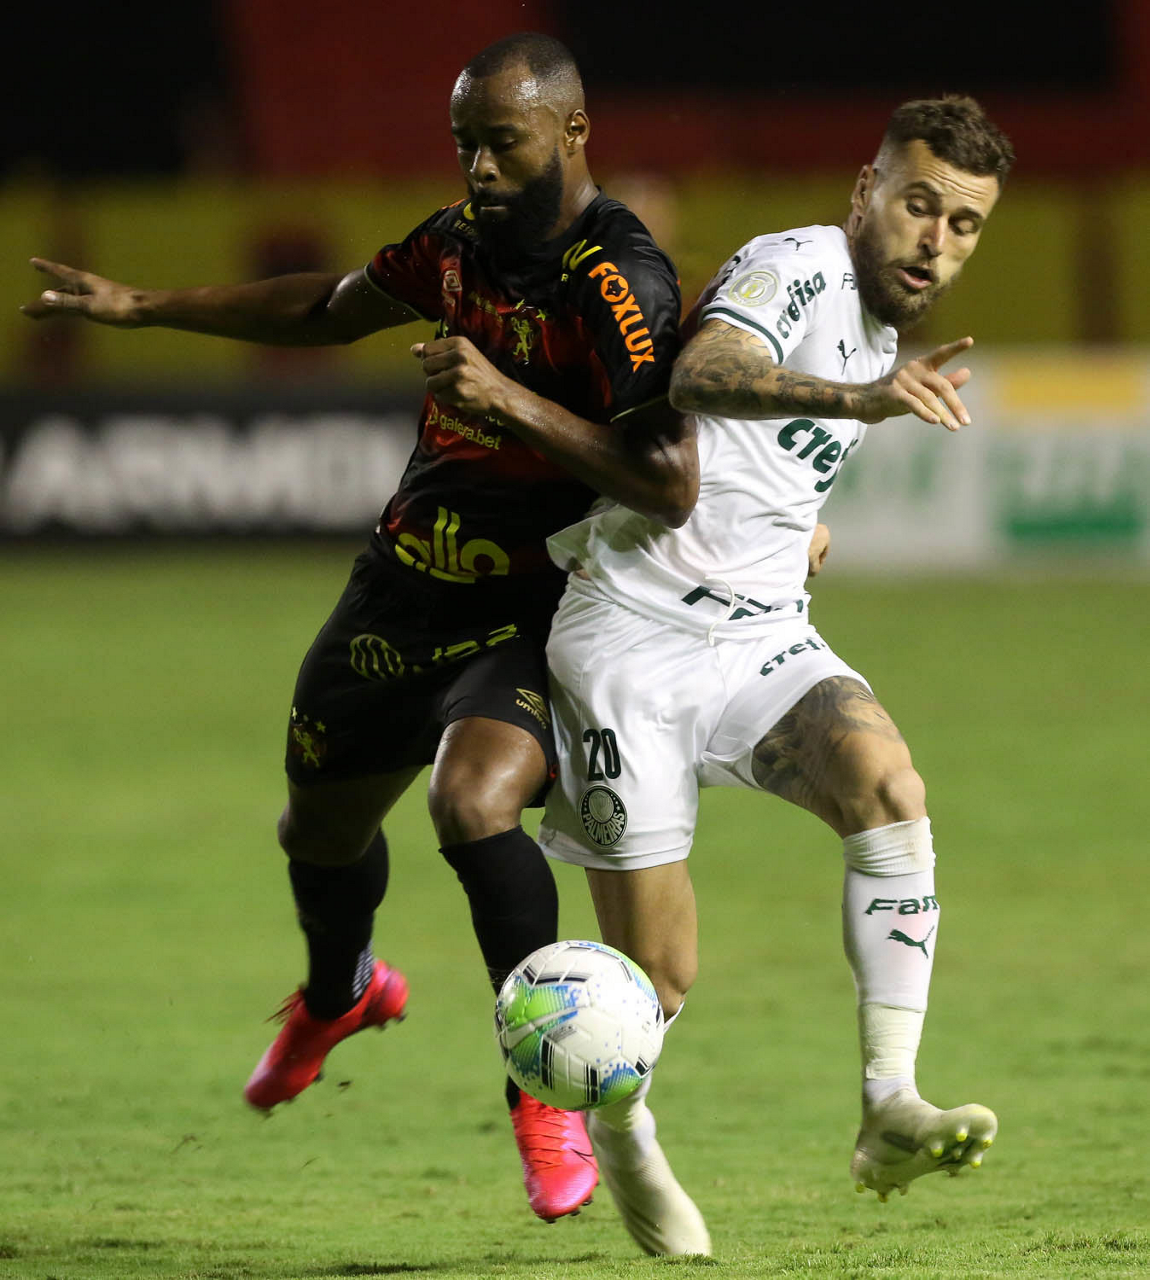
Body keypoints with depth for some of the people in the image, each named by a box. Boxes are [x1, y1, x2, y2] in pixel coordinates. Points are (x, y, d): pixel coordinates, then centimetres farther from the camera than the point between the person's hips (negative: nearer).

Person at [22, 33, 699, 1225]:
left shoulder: (620, 288, -23)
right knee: (320, 826, 22)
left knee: (473, 804, -33)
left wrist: (512, 400, -36)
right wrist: (145, 307, 23)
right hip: (402, 588, 7)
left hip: (529, 620, -7)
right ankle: (339, 992, 58)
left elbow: (671, 487, -31)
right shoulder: (462, 237, 1)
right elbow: (333, 307, 22)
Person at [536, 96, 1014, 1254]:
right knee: (658, 974, -4)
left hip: (762, 639, 7)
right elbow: (702, 377, -37)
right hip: (636, 640, -7)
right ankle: (619, 1133, 30)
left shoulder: (877, 331, 15)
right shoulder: (793, 270, -13)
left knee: (889, 788, -26)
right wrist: (860, 401, -52)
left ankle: (889, 1112, -29)